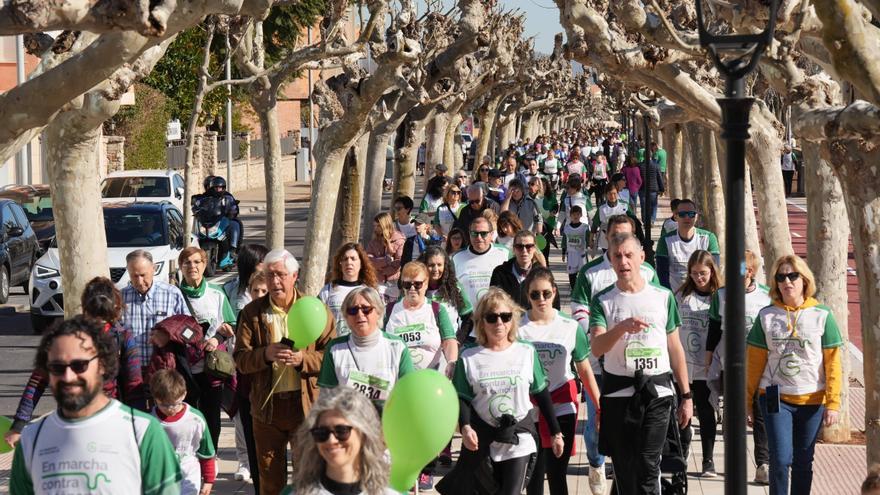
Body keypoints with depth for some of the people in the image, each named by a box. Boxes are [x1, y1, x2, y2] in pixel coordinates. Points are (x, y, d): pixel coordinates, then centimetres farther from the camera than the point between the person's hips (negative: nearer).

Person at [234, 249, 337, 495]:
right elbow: (240, 359, 0)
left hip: (307, 404, -1)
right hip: (267, 405, 2)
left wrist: (303, 358, -19)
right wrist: (266, 354, -20)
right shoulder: (252, 312, 3)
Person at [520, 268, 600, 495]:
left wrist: (600, 407, 2)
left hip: (562, 407, 0)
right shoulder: (518, 327, -7)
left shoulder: (570, 327, -3)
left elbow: (585, 370, 3)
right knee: (534, 474, 7)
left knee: (557, 473, 3)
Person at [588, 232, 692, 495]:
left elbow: (675, 349, 11)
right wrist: (621, 328, -30)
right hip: (618, 391, 1)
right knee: (624, 468, 7)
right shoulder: (603, 301, 3)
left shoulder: (663, 297, 6)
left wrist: (686, 396, 9)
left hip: (657, 392, 0)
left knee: (648, 465, -9)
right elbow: (596, 348, -11)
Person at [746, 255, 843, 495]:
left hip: (811, 400, 0)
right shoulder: (766, 316, 1)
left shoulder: (822, 316, -1)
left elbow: (832, 362, -1)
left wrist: (833, 403, -6)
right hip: (775, 398, 0)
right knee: (780, 459, -9)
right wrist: (747, 400, 7)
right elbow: (754, 361, 6)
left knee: (803, 462, 8)